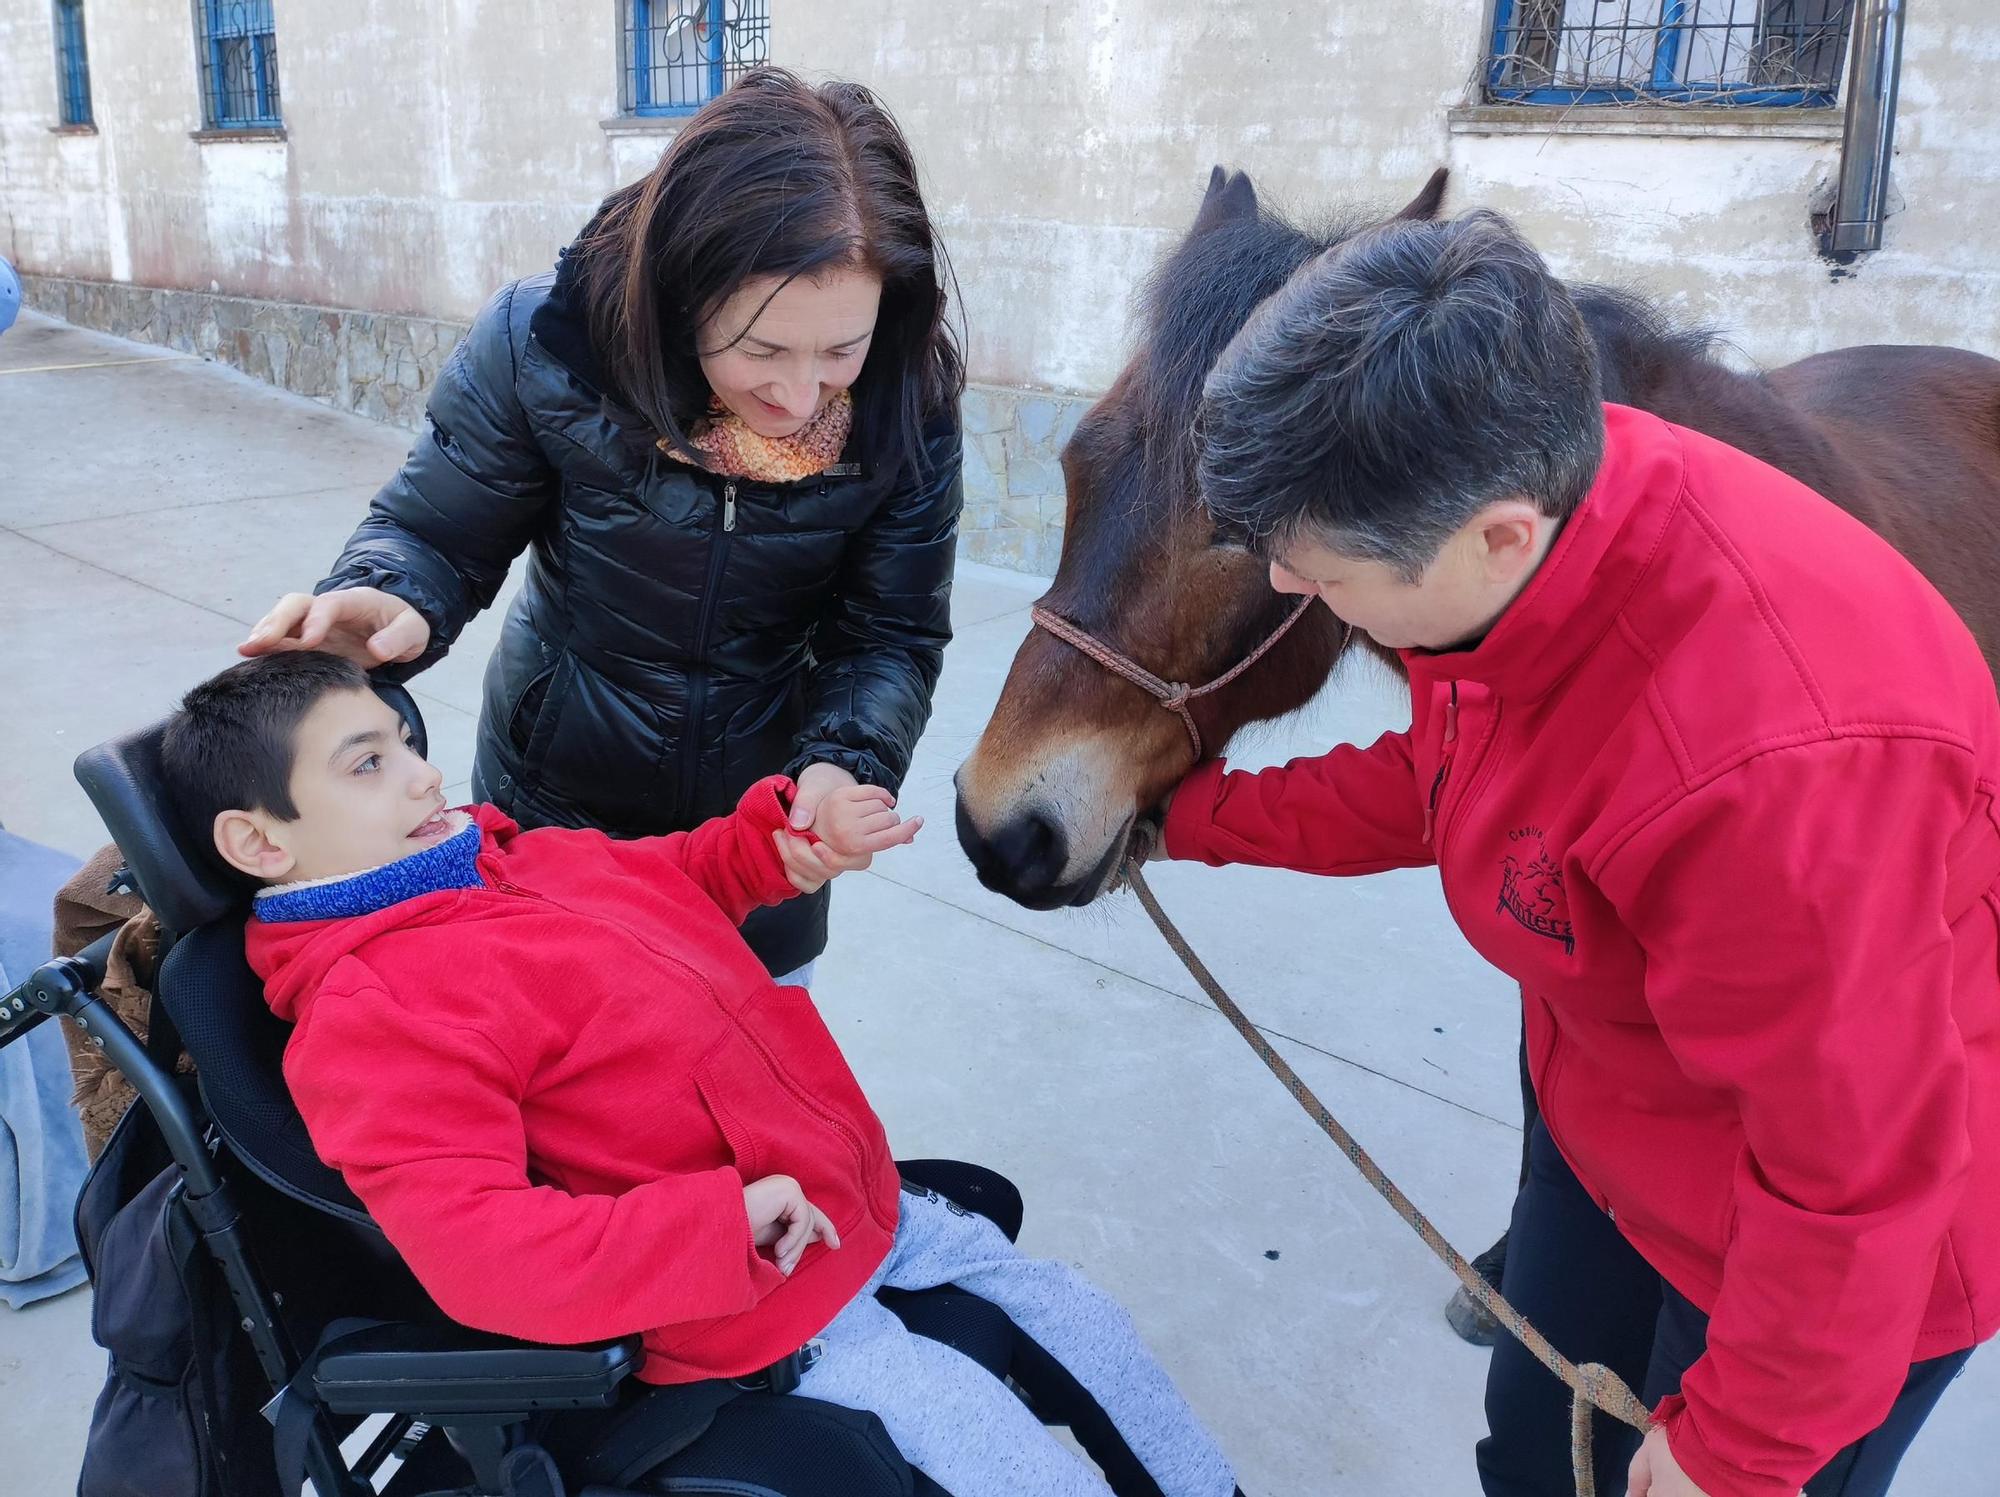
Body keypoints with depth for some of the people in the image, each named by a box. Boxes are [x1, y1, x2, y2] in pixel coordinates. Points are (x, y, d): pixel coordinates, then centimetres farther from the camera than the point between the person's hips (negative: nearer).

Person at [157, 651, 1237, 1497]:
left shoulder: (533, 860, 6)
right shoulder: (367, 1015, -20)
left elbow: (685, 877, 25)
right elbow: (473, 1250, -30)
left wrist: (793, 838, 6)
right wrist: (724, 1224, -32)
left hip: (863, 1207, 9)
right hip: (763, 1315, -9)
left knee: (1085, 1322, 18)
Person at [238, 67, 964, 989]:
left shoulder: (908, 405, -21)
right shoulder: (544, 341, -24)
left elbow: (892, 635, -13)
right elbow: (437, 534, -13)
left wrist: (846, 758, -33)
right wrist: (388, 602, -35)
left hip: (770, 832, 1)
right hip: (554, 806, -1)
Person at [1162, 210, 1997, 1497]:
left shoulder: (1774, 761, -43)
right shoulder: (1520, 483, -18)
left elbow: (1851, 1180, -28)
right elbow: (1442, 783, 3)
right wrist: (1198, 814, 2)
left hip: (1847, 1234, -7)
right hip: (1615, 1129, 7)